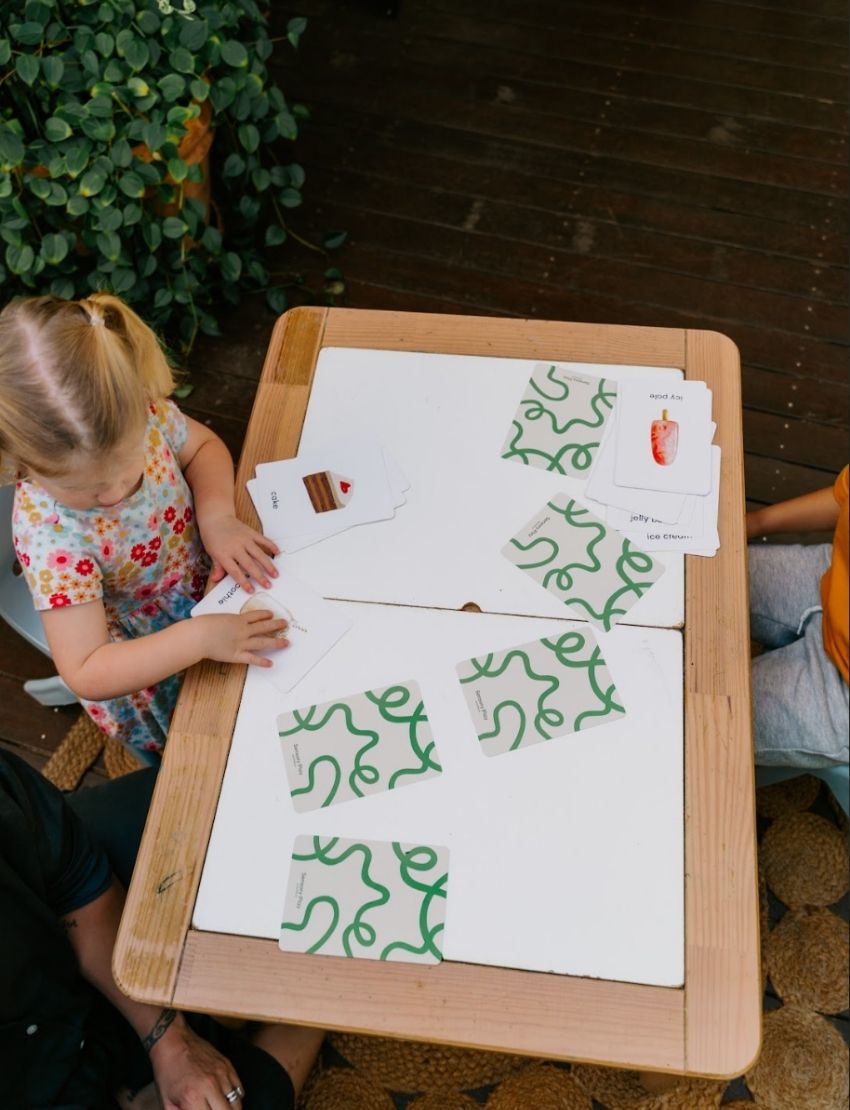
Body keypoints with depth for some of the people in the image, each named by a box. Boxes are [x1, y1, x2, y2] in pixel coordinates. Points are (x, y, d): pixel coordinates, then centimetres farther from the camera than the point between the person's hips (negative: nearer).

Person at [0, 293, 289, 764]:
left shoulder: (140, 414, -24)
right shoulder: (49, 532, -35)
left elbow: (203, 446, 0)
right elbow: (86, 674, -32)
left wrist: (217, 515, -20)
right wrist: (199, 638, -41)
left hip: (209, 583, 5)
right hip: (144, 675, -4)